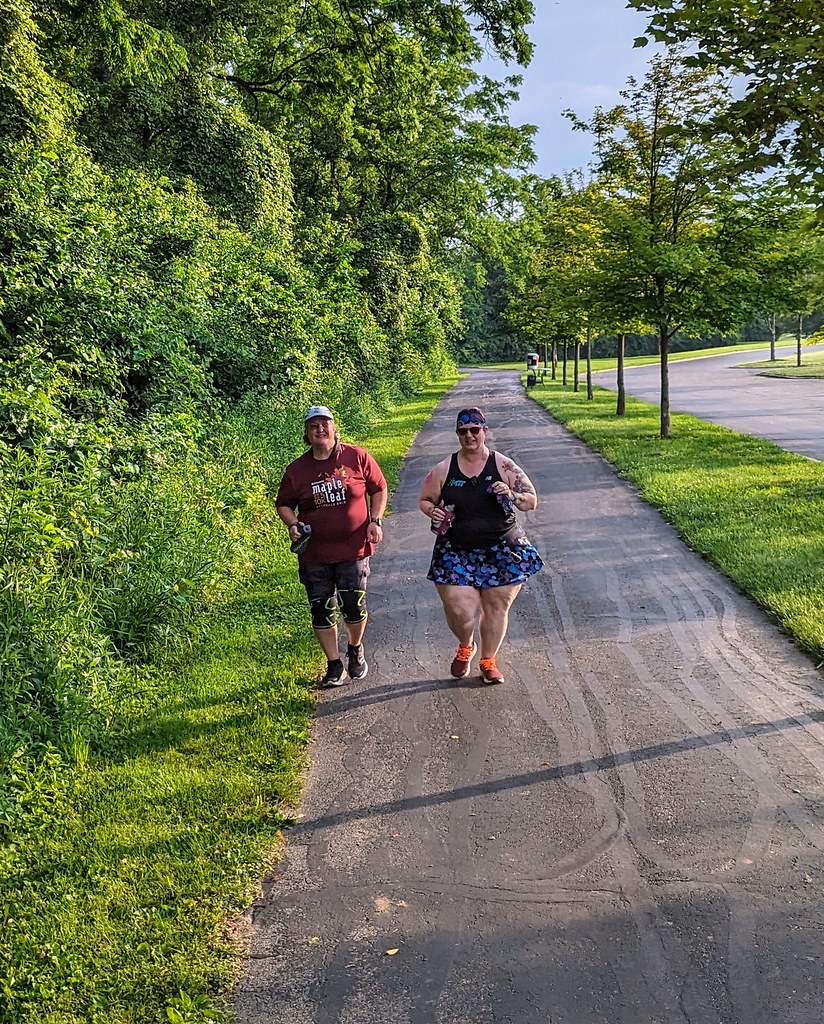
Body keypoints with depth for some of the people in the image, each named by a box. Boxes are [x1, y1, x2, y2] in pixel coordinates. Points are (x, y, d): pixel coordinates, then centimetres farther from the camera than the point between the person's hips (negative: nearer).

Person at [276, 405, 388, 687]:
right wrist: (293, 524, -7)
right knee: (322, 610, 6)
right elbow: (283, 504, 12)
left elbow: (379, 488, 7)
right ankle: (335, 666, 22)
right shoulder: (297, 469, 0)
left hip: (353, 549, -1)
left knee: (354, 606, 1)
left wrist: (375, 520, -4)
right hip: (314, 553, 2)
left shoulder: (357, 457, -3)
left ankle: (355, 650, 33)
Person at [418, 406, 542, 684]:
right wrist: (433, 511, -12)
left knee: (496, 607, 7)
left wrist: (512, 496, -18)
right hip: (456, 553, 0)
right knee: (459, 610, -8)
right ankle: (465, 646, 27)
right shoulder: (443, 470, 0)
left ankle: (488, 660, 31)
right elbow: (424, 500, 11)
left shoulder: (504, 466, -2)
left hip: (502, 551, 0)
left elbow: (532, 501, 3)